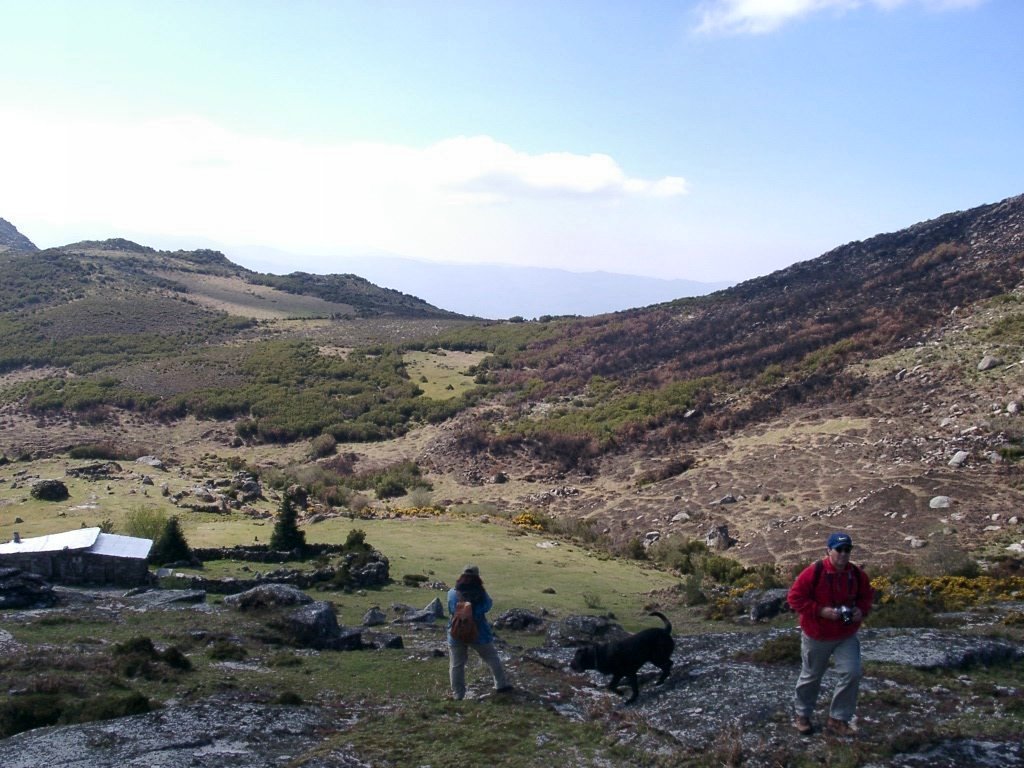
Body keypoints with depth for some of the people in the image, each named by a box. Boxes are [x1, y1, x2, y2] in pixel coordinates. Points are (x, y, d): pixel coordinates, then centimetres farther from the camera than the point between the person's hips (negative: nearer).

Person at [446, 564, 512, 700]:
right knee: (492, 658, 18)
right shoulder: (480, 593, -11)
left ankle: (457, 694, 9)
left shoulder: (452, 593, -7)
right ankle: (501, 684, 24)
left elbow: (451, 610, 4)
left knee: (456, 665, 9)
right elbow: (488, 605, 2)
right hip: (479, 633, 0)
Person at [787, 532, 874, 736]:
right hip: (816, 636, -3)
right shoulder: (814, 573, -21)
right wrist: (820, 611, -25)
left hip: (846, 636, 3)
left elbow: (866, 596, 11)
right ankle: (801, 714, 34)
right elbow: (795, 597, -18)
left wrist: (861, 610, -10)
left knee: (852, 673, -9)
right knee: (811, 676, 12)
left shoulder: (857, 575, -6)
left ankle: (838, 719, 8)